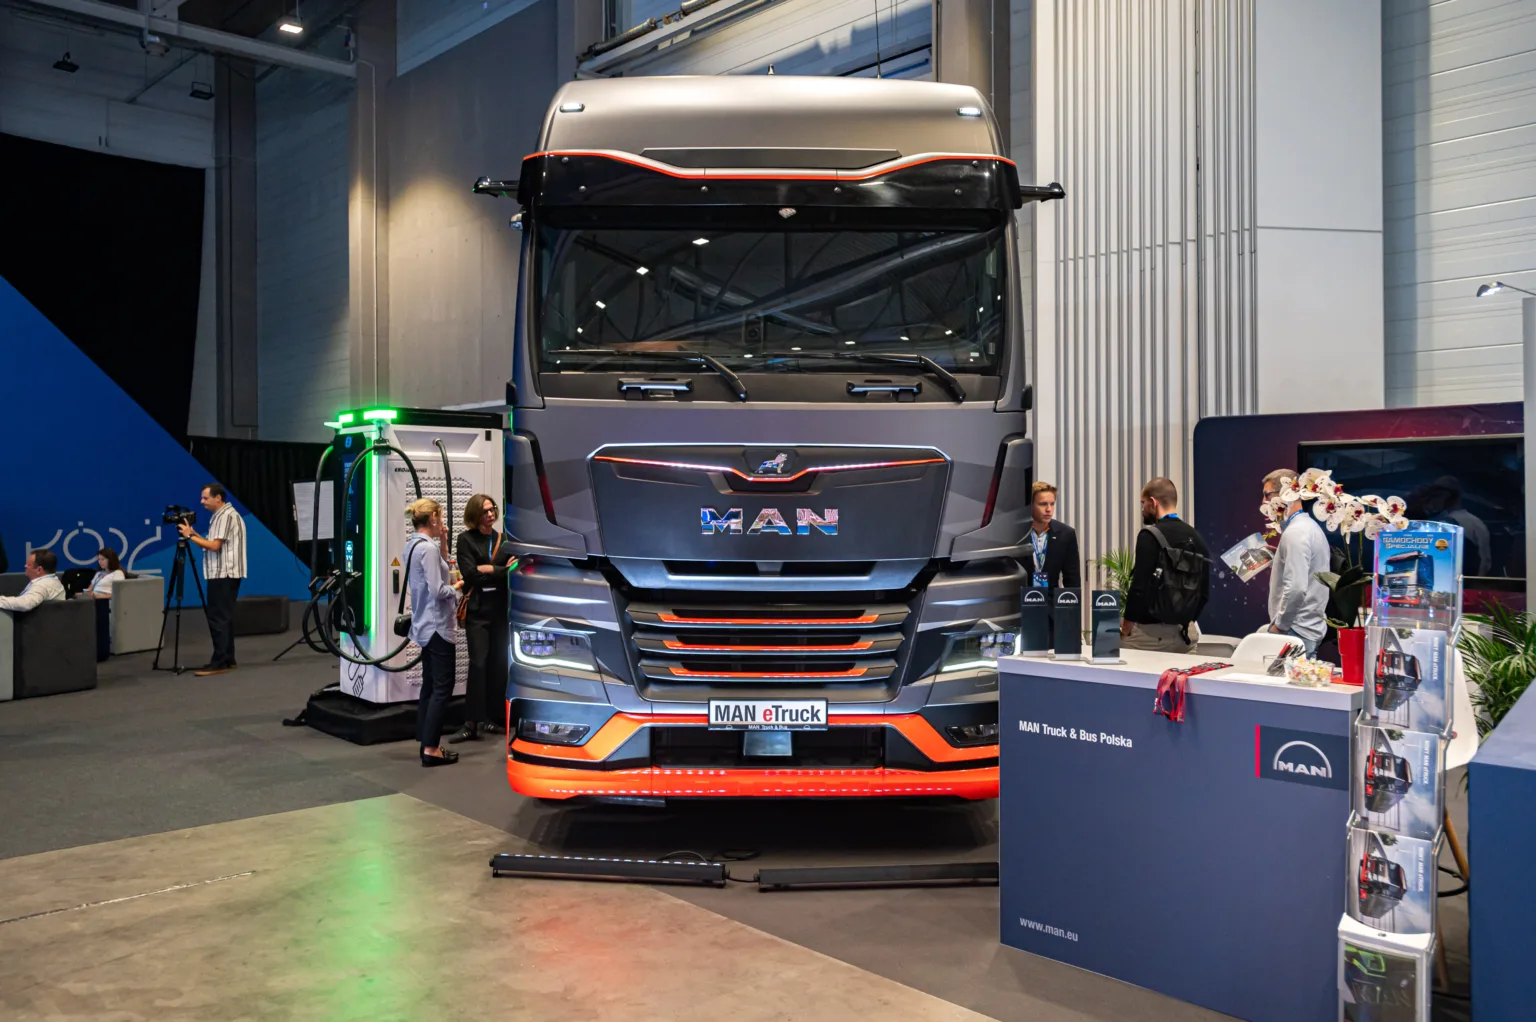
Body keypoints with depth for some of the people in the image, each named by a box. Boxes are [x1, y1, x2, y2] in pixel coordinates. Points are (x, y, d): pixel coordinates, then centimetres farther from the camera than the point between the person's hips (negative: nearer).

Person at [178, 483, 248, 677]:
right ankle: (227, 659, 13)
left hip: (224, 575, -10)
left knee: (218, 618, -10)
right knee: (224, 617, 11)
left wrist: (190, 536, -12)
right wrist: (194, 534, 10)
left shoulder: (227, 516, -14)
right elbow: (212, 544, 20)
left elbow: (215, 546, -19)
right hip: (224, 574, 10)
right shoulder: (220, 516, 18)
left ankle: (219, 663, -10)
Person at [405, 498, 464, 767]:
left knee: (429, 685, 13)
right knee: (442, 687, -6)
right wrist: (456, 587, -3)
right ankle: (430, 749, -5)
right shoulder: (428, 548, -19)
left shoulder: (413, 545, 10)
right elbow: (438, 590, -22)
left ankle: (426, 742, 18)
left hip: (426, 625, 10)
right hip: (437, 626, -10)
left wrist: (442, 542, 9)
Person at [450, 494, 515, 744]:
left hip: (501, 608, 4)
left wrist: (487, 569, -12)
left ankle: (491, 718, 13)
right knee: (478, 664, -10)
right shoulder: (466, 539, 1)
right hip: (477, 610, -3)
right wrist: (501, 571, -11)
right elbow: (470, 573, -10)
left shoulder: (504, 539, 11)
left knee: (498, 663, 4)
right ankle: (471, 723, -8)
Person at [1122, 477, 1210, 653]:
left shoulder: (1150, 536, -11)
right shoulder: (1195, 537, 11)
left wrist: (1126, 629, -8)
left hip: (1150, 632, -7)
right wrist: (1187, 619, 18)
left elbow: (1140, 586, -16)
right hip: (1185, 632, 7)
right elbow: (1205, 591, 12)